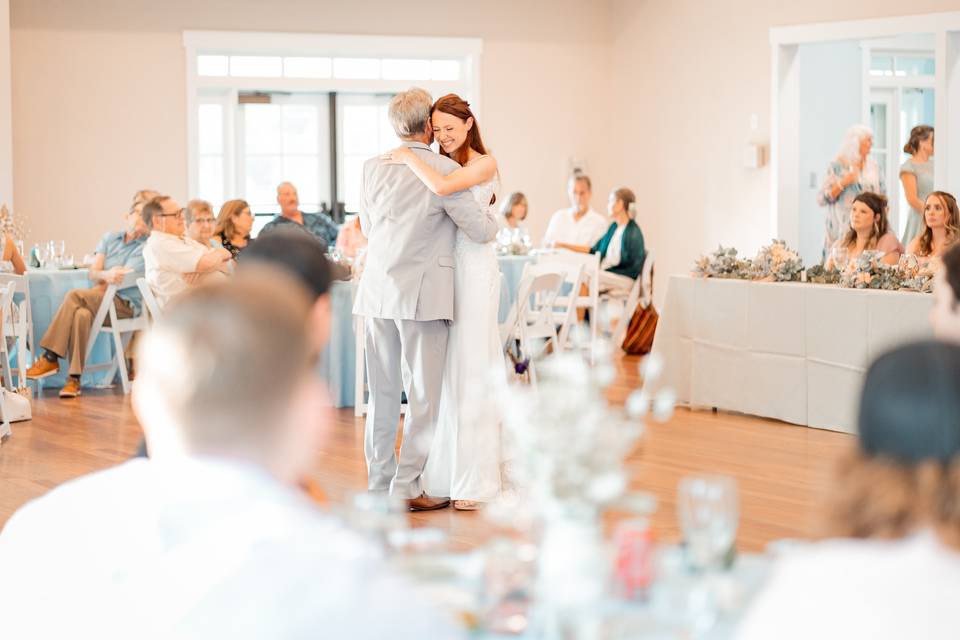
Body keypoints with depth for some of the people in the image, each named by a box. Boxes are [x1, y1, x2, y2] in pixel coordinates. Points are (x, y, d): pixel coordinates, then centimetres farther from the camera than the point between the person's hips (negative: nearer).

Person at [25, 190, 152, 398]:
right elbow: (92, 273, 8)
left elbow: (124, 277, -10)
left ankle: (50, 358, -23)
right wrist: (105, 276, -12)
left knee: (74, 296, -29)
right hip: (101, 302, 4)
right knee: (82, 314, -33)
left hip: (126, 305, -4)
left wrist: (103, 277, 1)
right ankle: (73, 379, -33)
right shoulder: (109, 238, 17)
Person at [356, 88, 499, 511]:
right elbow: (482, 230, -7)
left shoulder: (373, 167, 6)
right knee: (423, 394, 3)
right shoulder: (446, 171, -10)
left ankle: (378, 483, 17)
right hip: (423, 293, -5)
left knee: (382, 392, 12)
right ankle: (407, 487, 5)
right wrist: (486, 204, 13)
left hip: (378, 291, 5)